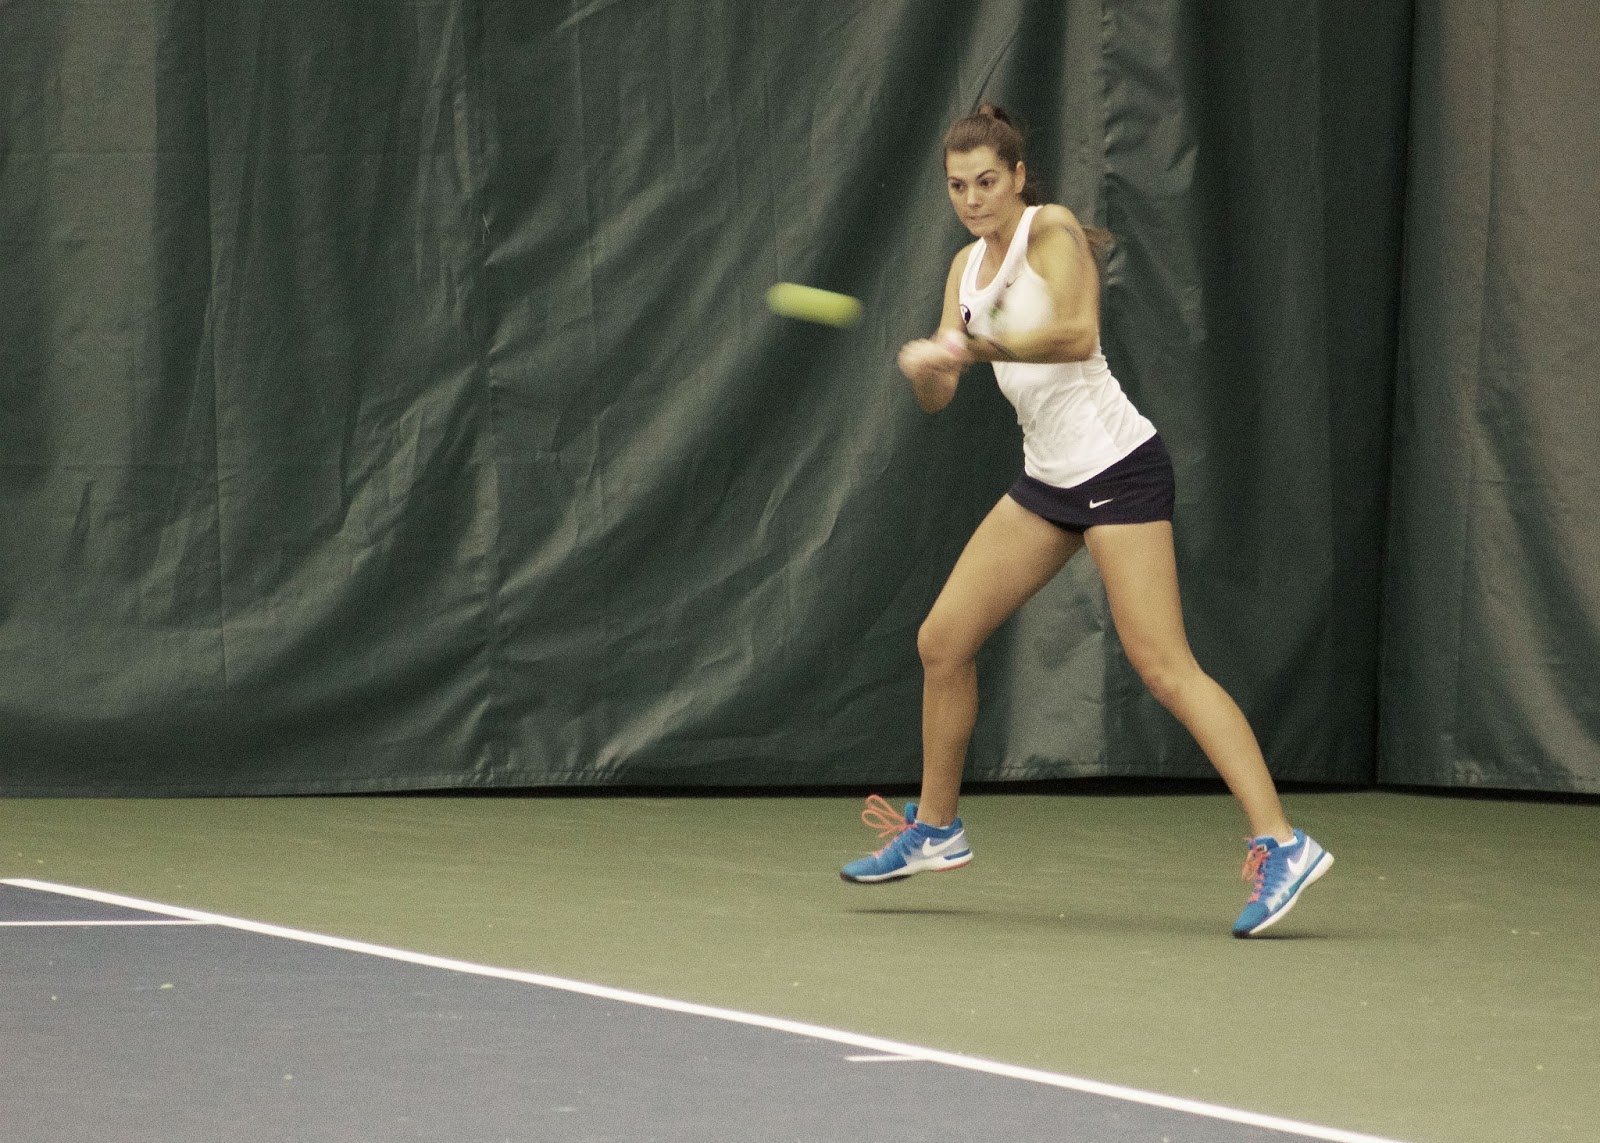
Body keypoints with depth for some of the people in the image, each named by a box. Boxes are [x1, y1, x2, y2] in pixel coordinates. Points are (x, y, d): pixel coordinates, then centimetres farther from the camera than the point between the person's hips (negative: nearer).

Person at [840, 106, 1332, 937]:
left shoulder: (1052, 230, -10)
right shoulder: (968, 266, 13)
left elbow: (1078, 334, -26)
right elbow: (936, 396, 8)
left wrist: (977, 345, -33)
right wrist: (925, 364, -15)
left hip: (1116, 465, -8)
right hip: (1048, 478, 8)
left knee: (1163, 666, -17)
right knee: (942, 642, 10)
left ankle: (1279, 845, -20)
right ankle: (935, 829, 28)